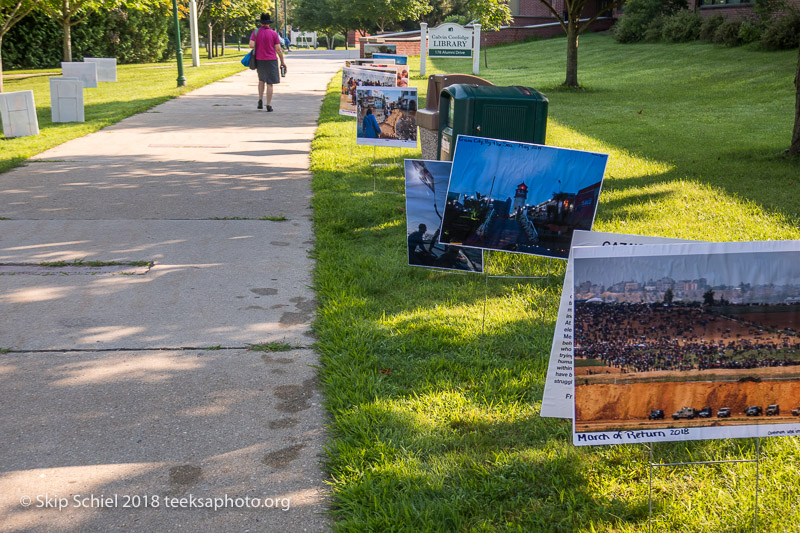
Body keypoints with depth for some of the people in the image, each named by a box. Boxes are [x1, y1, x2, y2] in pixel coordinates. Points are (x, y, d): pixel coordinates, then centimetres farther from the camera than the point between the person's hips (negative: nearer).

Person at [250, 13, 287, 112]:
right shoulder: (273, 33, -5)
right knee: (269, 83, 1)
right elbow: (278, 49, -6)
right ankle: (269, 105, 0)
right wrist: (282, 61, 2)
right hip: (271, 60, -2)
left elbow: (251, 45, -12)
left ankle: (260, 100, 11)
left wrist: (258, 46, 10)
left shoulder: (256, 32, -1)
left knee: (261, 80, 23)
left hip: (259, 60, 2)